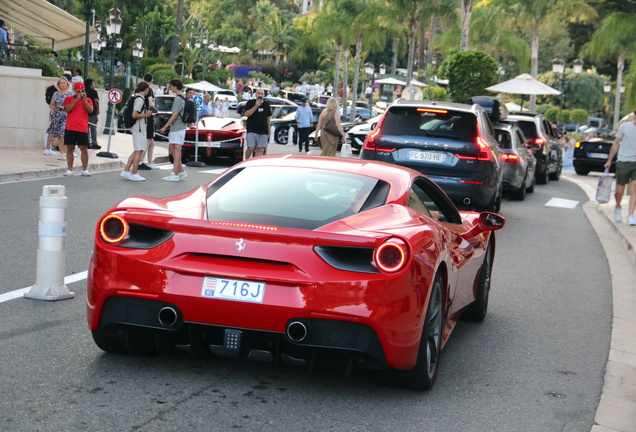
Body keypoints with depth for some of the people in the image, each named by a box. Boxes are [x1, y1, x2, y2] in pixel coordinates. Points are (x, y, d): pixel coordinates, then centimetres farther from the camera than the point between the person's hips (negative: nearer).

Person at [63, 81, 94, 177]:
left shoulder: (88, 100, 11)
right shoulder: (69, 99, 8)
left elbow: (90, 110, -6)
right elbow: (68, 109, -10)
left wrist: (84, 99, -12)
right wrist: (77, 99, -13)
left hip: (83, 129, 0)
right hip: (70, 128, 0)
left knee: (84, 149, -3)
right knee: (70, 148, 2)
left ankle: (85, 170, 3)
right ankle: (69, 170, 8)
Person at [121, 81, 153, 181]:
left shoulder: (136, 97, 13)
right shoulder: (140, 99, -17)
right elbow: (134, 115, -23)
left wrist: (146, 112, 15)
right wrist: (146, 115, -11)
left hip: (138, 128, 10)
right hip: (139, 128, -10)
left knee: (137, 151, 15)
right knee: (139, 151, -3)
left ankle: (126, 171, 15)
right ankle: (134, 174, 2)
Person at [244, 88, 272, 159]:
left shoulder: (266, 104, 13)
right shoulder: (250, 102, 2)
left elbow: (268, 118, 18)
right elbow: (246, 114, -10)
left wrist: (268, 131, 14)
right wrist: (256, 106, -16)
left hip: (263, 131, 3)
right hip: (252, 130, -3)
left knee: (260, 149, -2)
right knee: (250, 148, -11)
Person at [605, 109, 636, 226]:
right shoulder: (625, 127, 0)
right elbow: (616, 144, 8)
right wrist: (609, 161, 9)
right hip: (623, 162, -1)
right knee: (620, 190, 5)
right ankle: (618, 207, 35)